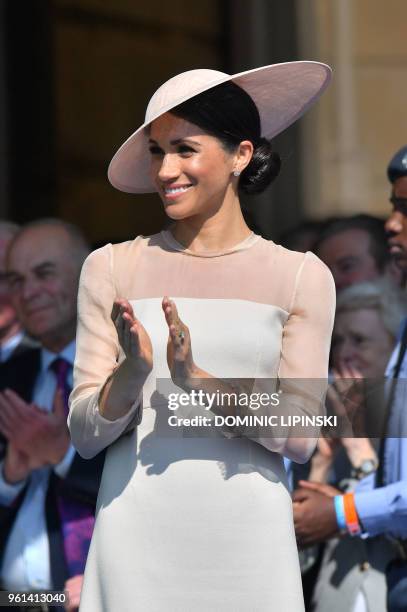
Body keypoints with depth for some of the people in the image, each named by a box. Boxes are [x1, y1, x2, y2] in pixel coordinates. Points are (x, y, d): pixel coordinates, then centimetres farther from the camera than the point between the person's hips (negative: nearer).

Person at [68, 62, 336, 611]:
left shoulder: (301, 277, 4)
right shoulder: (112, 269, 6)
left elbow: (301, 438, -3)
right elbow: (84, 433, 2)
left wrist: (199, 382, -16)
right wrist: (133, 371, -16)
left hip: (247, 541, 0)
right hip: (138, 537, 1)